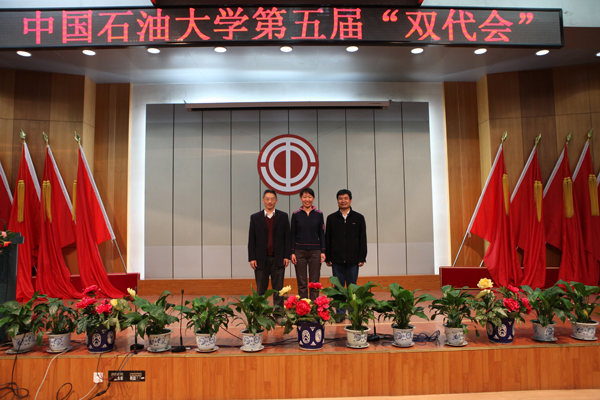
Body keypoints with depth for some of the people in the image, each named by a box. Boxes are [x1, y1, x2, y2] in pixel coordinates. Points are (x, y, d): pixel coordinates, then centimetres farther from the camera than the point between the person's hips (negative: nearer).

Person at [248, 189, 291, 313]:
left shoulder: (283, 216, 7)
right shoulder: (255, 217, 7)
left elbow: (287, 237, 4)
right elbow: (251, 240, 4)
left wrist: (287, 256, -3)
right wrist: (252, 258, -3)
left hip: (278, 259, 0)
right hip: (261, 259, 0)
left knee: (278, 289, 4)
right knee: (261, 290, 6)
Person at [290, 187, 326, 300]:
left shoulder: (318, 214, 4)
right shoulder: (296, 214, 2)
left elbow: (322, 234, 5)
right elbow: (293, 235, 3)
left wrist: (323, 251, -1)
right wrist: (292, 252, -3)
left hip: (315, 251, 1)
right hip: (300, 251, 0)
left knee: (314, 283, 3)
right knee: (302, 283, 4)